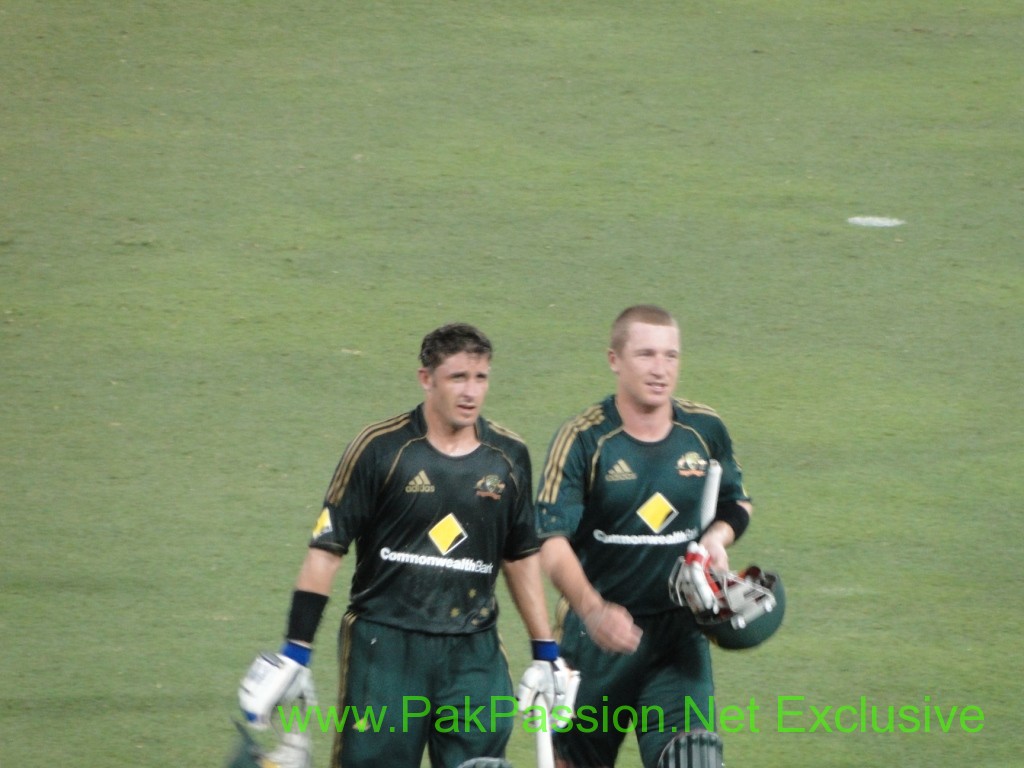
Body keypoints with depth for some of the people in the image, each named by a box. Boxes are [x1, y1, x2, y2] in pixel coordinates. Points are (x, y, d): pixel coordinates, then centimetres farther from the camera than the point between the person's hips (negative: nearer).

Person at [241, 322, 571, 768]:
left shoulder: (508, 457, 8)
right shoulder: (380, 448, -5)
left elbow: (522, 558, 19)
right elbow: (326, 549, -4)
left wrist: (546, 654, 17)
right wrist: (294, 653, -8)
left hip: (474, 655, 3)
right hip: (383, 647, -3)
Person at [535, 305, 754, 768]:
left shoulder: (705, 431, 2)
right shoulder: (582, 440, -11)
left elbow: (736, 502, 20)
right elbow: (551, 543, -18)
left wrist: (717, 537, -4)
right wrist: (593, 610, -34)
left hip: (680, 635, 2)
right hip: (597, 630, -2)